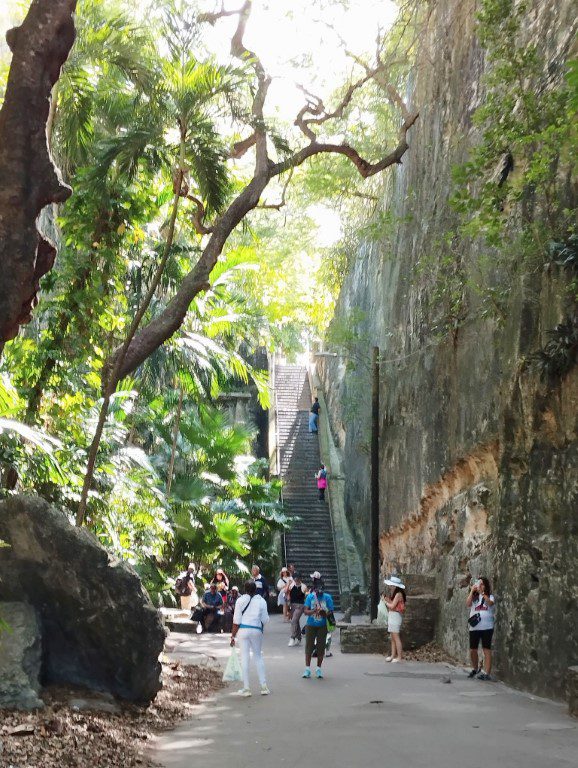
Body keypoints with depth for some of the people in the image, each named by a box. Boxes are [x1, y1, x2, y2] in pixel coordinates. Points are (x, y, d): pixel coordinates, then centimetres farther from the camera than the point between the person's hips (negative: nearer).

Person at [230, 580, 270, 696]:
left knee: (245, 658, 3)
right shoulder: (261, 601, 0)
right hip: (257, 630, 2)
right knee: (258, 657, 14)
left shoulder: (241, 600, -3)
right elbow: (265, 619, 2)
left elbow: (236, 620, -4)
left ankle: (246, 688, 3)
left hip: (243, 630, -1)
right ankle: (263, 686, 12)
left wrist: (233, 635, 1)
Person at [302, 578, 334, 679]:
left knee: (321, 647, 2)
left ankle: (318, 669, 13)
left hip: (322, 626, 0)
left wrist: (324, 613, -24)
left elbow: (330, 612, -3)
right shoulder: (310, 597, -1)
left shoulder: (327, 597, -2)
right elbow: (305, 611, -6)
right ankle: (307, 668, 7)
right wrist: (314, 611, -24)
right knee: (309, 646, 0)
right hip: (310, 625, 0)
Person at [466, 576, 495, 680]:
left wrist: (481, 592, -21)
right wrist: (472, 591, -9)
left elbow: (490, 603, -18)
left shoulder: (489, 596, 4)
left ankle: (487, 673, -6)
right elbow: (468, 604, -8)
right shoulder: (474, 597, 10)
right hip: (474, 627, 3)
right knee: (473, 650, 10)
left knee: (486, 649, -5)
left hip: (487, 627, -3)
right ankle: (475, 669, 32)